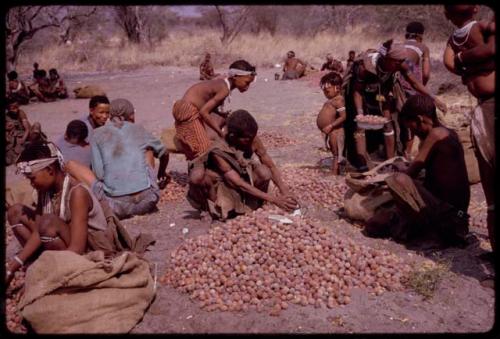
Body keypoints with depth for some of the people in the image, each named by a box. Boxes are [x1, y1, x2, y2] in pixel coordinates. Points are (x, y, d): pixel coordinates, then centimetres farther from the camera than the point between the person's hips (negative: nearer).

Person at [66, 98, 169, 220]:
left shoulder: (98, 134, 9)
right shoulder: (139, 130, 15)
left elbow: (99, 174, 0)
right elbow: (164, 153, 31)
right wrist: (161, 175, 51)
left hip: (117, 206, -2)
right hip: (147, 199, 2)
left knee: (71, 164, 14)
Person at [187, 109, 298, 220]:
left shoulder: (253, 140, -20)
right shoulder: (219, 152, -31)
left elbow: (271, 166, -10)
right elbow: (240, 184, -32)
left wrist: (284, 191, -25)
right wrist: (274, 199, -36)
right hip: (226, 187, -3)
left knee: (264, 171, -27)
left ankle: (252, 203, -5)